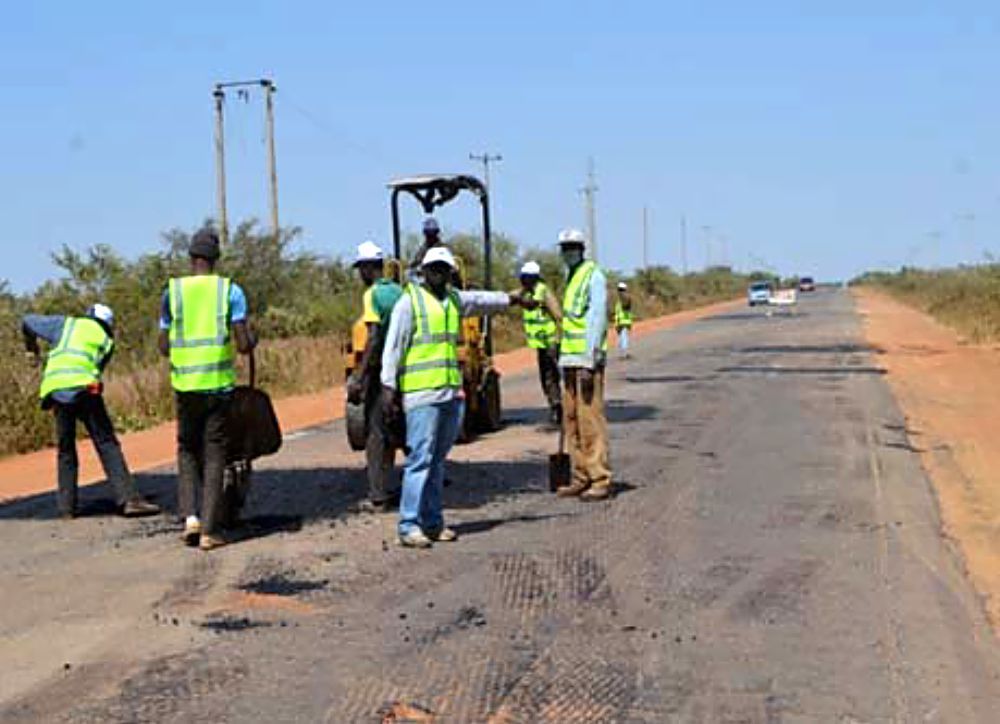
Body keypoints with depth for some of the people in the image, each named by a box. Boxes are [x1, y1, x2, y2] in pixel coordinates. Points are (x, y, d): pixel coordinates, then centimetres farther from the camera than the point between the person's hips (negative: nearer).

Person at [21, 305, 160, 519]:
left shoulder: (67, 324, 26)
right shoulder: (106, 341, 22)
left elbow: (28, 322, 32)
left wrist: (32, 347, 50)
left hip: (54, 388, 3)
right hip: (83, 388, -3)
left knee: (65, 449, 14)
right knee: (107, 443, -4)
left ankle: (66, 506, 11)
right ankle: (128, 499, -14)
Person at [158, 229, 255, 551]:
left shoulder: (172, 291, 2)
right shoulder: (230, 290, -2)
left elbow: (163, 348, 5)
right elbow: (243, 344, -8)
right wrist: (251, 342, 15)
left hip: (185, 383, 1)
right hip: (219, 383, -1)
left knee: (187, 450, 17)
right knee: (214, 454, 5)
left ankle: (190, 515, 2)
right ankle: (209, 530, 4)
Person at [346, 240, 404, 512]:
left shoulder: (372, 294, -12)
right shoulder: (399, 291, 10)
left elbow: (373, 338, -21)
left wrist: (359, 377, -21)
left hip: (380, 369, -7)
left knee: (376, 433, -3)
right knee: (392, 430, 16)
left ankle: (378, 497, -3)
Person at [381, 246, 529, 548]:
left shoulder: (455, 299, 17)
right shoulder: (410, 300, -3)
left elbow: (482, 300, 37)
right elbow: (393, 346, -7)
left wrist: (511, 299, 51)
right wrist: (388, 387, -13)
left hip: (451, 393, 7)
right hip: (421, 394, -7)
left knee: (437, 460, 12)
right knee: (420, 459, -11)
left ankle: (433, 523, 18)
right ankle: (409, 526, -10)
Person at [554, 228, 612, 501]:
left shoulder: (593, 275, -8)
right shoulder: (570, 277, 19)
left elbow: (597, 319, -14)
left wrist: (588, 361, -19)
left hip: (587, 359, -9)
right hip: (570, 360, 9)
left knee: (590, 420, -9)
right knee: (572, 421, 10)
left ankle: (600, 480, -7)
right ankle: (581, 478, 16)